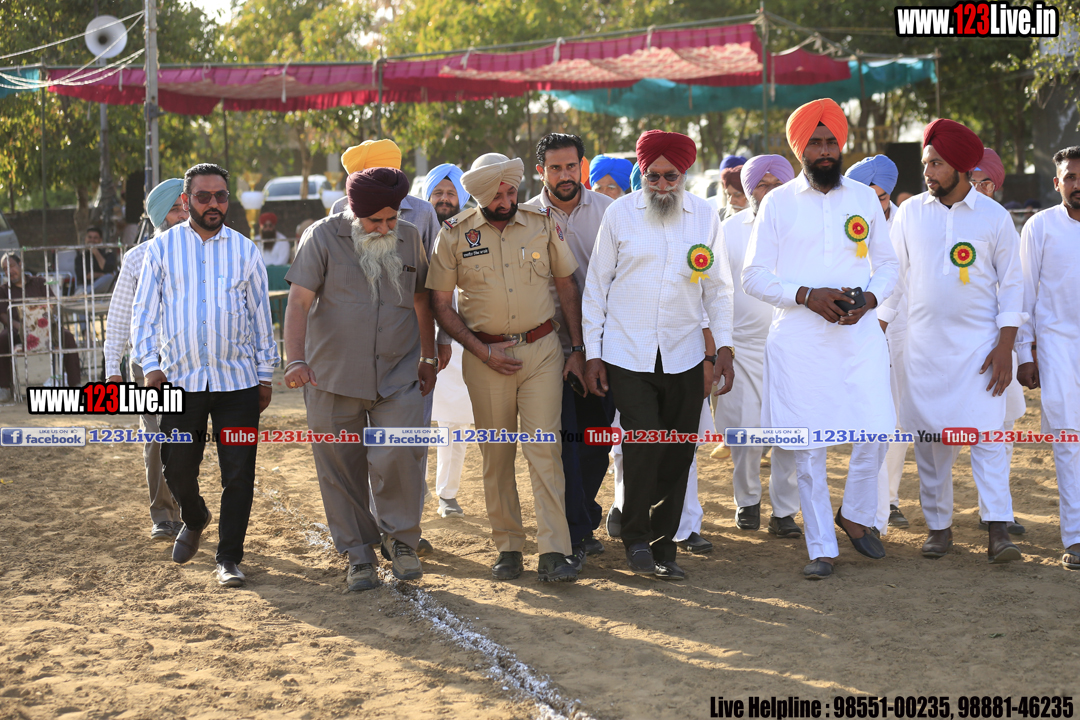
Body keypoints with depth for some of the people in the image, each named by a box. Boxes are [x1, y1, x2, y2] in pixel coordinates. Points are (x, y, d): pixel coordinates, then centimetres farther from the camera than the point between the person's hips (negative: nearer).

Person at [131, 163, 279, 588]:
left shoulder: (244, 250, 8)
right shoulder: (162, 248, 6)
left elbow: (261, 314, 12)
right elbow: (144, 312, 6)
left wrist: (265, 376, 10)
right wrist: (151, 367, -4)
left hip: (237, 380, 0)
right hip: (180, 378, 0)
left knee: (238, 473, -1)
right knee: (178, 468, 6)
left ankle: (228, 560, 9)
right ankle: (194, 520, 38)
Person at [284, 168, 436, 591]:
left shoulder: (409, 239, 8)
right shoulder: (323, 238, -4)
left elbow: (421, 300, 20)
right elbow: (299, 302, -11)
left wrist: (428, 357, 18)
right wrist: (296, 360, -24)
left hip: (398, 376, 1)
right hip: (333, 378, -1)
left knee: (397, 457, -14)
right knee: (341, 470, 4)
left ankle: (399, 538, 7)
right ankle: (358, 555, 18)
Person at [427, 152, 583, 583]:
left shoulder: (542, 224, 1)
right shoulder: (455, 234, -2)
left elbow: (566, 285, 10)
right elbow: (440, 304, 2)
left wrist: (577, 350, 6)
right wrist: (481, 350, -7)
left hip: (541, 349, 0)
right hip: (486, 355, 0)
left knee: (544, 448, -7)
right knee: (496, 453, 5)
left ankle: (553, 553, -8)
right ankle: (508, 548, 16)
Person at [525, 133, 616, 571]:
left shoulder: (606, 211, 4)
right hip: (551, 344, -2)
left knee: (597, 436, 9)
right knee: (564, 439, -5)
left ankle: (578, 521, 25)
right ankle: (578, 533, 1)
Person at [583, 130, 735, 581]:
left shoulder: (704, 216, 6)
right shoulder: (619, 214, 1)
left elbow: (717, 286, 13)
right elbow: (597, 284, 5)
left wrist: (724, 346, 6)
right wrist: (592, 353, 2)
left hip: (684, 356, 2)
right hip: (627, 354, -2)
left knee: (677, 456, 4)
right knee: (642, 446, -13)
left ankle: (663, 547, 18)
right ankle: (635, 538, 7)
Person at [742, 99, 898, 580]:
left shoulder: (864, 198, 10)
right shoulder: (778, 203, 3)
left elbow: (887, 263, 15)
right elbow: (754, 277, 1)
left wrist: (870, 298, -7)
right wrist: (807, 296, -13)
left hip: (859, 333, 1)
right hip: (798, 338, -1)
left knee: (876, 431, -10)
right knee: (808, 445, 0)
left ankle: (856, 514, 19)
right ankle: (822, 548, 13)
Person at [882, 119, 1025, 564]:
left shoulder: (994, 217, -1)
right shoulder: (909, 213, 5)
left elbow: (1011, 283, 1)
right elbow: (895, 277, 12)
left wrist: (1005, 346, -6)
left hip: (980, 344, -2)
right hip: (924, 344, 2)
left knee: (986, 433, -10)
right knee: (930, 438, 4)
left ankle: (998, 530, -10)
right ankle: (938, 525, 14)